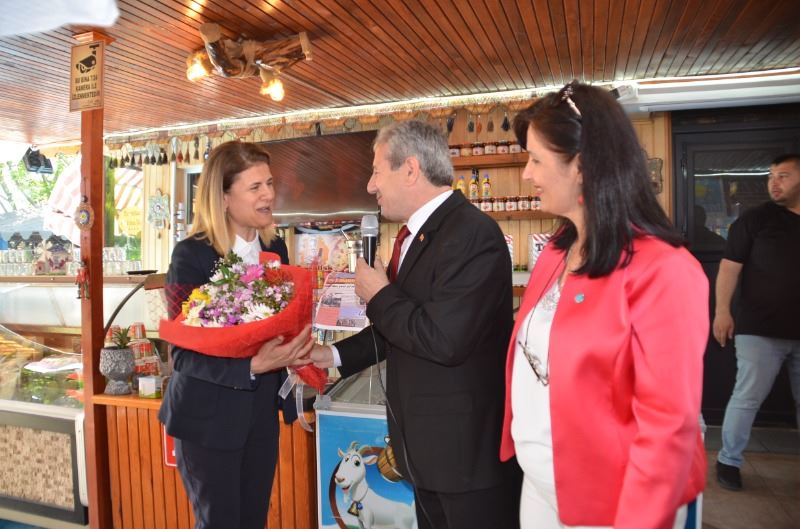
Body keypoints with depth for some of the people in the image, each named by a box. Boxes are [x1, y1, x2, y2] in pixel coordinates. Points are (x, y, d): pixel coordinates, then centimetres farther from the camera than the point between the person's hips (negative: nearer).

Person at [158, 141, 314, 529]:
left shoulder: (275, 247, 1)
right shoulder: (191, 254, -17)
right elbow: (183, 352, -18)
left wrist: (294, 351, -10)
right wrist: (252, 366, -31)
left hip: (262, 412, 6)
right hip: (208, 417, -5)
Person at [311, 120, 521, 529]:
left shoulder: (473, 234, -22)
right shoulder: (417, 234, 8)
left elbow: (442, 339, -30)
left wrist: (379, 295, -15)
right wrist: (335, 355, 10)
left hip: (469, 446, -9)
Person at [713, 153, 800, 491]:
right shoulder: (754, 219, -2)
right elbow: (730, 265, -5)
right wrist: (722, 310, -14)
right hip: (760, 329, -3)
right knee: (747, 398, 1)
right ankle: (729, 461, 14)